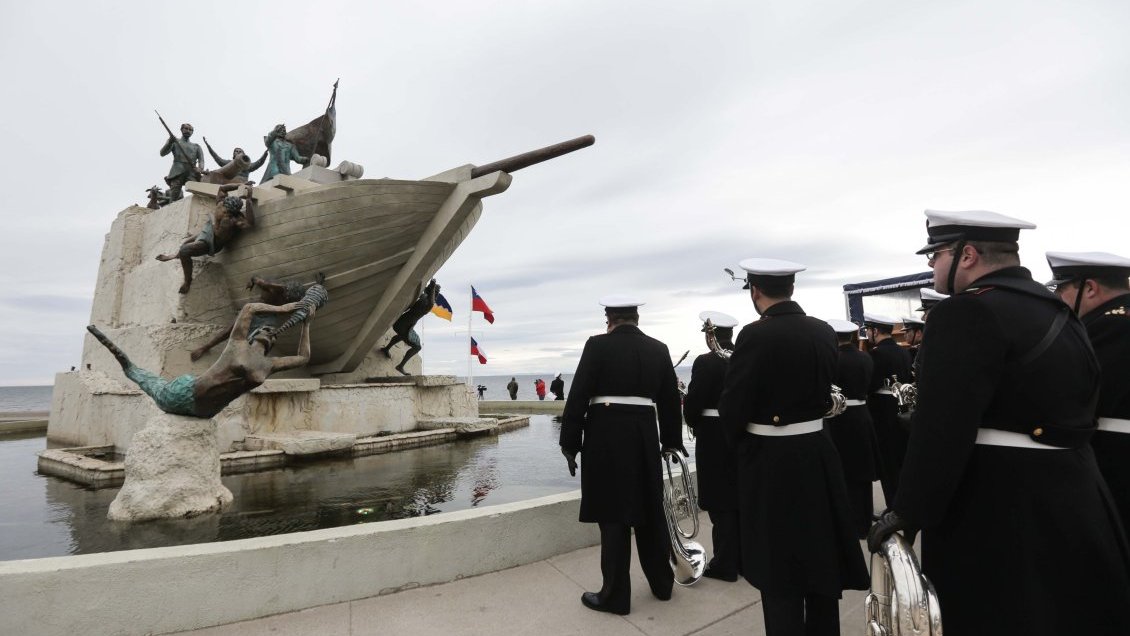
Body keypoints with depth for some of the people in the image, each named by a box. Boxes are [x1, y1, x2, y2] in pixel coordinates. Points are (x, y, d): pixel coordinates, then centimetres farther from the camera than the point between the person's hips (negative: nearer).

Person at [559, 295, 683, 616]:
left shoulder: (598, 345, -7)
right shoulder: (659, 349, 6)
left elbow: (578, 397, -10)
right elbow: (671, 401, 10)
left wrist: (570, 443, -3)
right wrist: (671, 441, 20)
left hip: (606, 439, -4)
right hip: (645, 437, 5)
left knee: (613, 515, 5)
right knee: (650, 512, 18)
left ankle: (615, 595, 16)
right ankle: (661, 583, 34)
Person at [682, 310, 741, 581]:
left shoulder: (705, 362, -16)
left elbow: (692, 404, -15)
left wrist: (694, 424, 4)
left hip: (715, 437, -6)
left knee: (721, 502, 3)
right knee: (742, 498, 16)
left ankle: (725, 564, 12)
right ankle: (746, 559, 28)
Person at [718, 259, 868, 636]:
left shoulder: (756, 335, -19)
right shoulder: (825, 332, 1)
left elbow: (732, 406, -14)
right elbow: (822, 387, 10)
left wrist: (741, 443, 5)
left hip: (771, 463, -6)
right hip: (818, 454, 7)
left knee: (780, 573, 7)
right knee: (821, 562, 20)